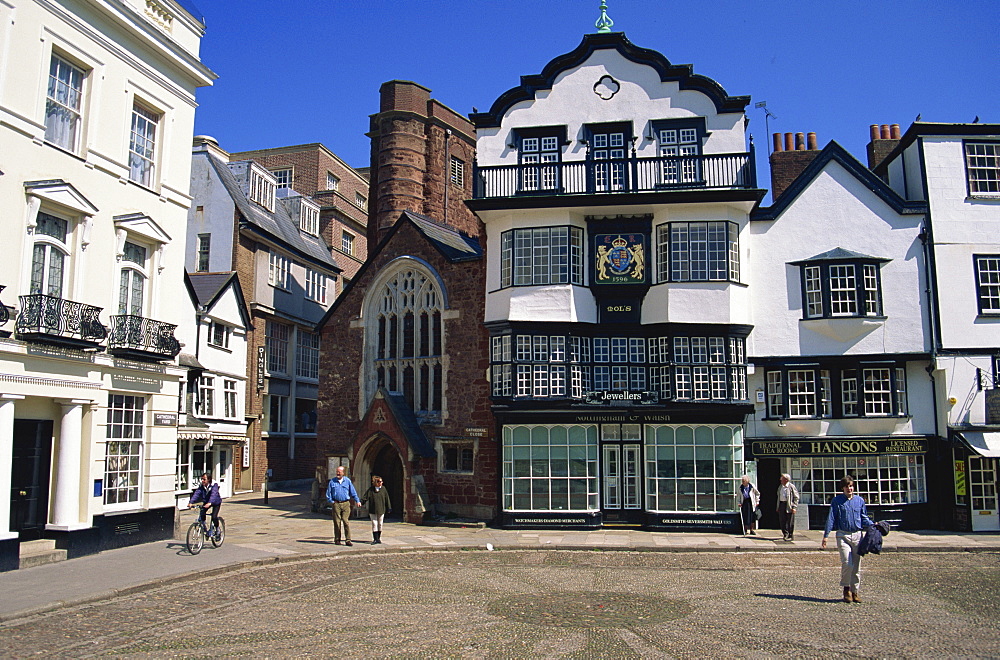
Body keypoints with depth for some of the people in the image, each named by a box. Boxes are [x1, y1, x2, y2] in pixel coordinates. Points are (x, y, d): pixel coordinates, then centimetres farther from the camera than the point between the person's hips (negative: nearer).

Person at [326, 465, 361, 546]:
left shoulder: (347, 481, 7)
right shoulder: (332, 481, 6)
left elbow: (353, 492, 10)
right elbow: (328, 493, 11)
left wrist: (357, 501, 4)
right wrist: (331, 501, 1)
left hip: (346, 504, 0)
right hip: (336, 504, 0)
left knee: (346, 521, -8)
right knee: (337, 522, 2)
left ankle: (348, 540, -8)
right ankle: (337, 539, 12)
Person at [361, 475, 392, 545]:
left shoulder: (383, 489, 4)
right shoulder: (371, 489, 0)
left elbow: (387, 499, 7)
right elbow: (365, 497, -6)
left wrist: (389, 508, 6)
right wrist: (361, 502, -23)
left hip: (381, 510, 2)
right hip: (372, 510, -2)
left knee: (380, 524, 8)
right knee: (374, 524, -3)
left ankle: (379, 538, 20)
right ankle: (375, 539, 0)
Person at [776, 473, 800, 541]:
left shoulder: (792, 487, -6)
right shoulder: (780, 487, 15)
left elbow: (796, 497, -6)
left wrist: (794, 507, -13)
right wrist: (778, 507, 15)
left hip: (789, 506, -6)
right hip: (781, 505, 6)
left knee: (790, 522, 0)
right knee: (782, 521, 5)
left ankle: (790, 536, 9)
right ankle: (785, 534, 17)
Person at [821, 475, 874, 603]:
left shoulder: (860, 500, 10)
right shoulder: (837, 501, 2)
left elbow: (864, 518, 17)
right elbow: (831, 519, 2)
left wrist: (873, 525, -3)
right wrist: (825, 536, -3)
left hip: (857, 535, 3)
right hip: (843, 535, -3)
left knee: (857, 566, 5)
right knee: (847, 564, -13)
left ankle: (854, 592, 17)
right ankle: (846, 589, 6)